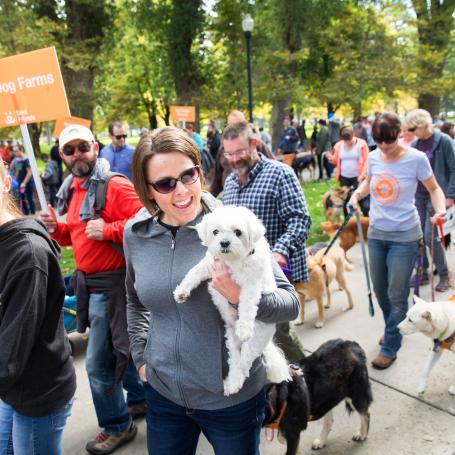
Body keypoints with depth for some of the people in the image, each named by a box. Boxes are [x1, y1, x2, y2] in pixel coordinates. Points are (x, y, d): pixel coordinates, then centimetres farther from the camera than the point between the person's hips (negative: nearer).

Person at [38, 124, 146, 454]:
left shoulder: (115, 186, -17)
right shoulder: (70, 189, 10)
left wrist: (108, 230, -26)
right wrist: (56, 227, 0)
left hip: (110, 282, -9)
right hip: (89, 280, 9)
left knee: (98, 363, 0)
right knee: (120, 345, 23)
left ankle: (117, 426, 21)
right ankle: (140, 399, 43)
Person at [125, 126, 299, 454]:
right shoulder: (136, 233, -4)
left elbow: (290, 304, -14)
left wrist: (241, 297, -31)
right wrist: (141, 356, 9)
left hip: (234, 397, -3)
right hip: (162, 393, 3)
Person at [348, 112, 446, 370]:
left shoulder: (416, 159, -13)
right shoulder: (373, 157, -1)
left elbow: (434, 188, 0)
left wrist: (441, 208, -19)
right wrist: (357, 194, -3)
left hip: (405, 236, -5)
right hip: (376, 233, 5)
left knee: (397, 295, 0)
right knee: (380, 289, 16)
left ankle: (390, 347, 17)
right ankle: (393, 329, 41)